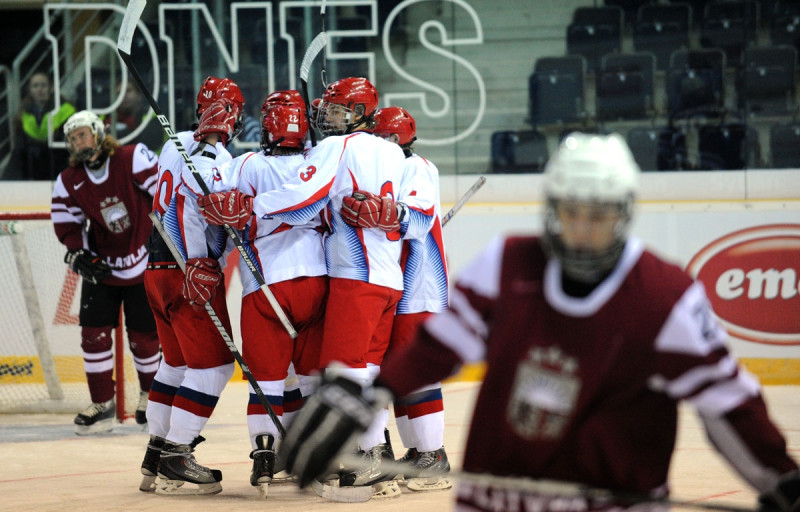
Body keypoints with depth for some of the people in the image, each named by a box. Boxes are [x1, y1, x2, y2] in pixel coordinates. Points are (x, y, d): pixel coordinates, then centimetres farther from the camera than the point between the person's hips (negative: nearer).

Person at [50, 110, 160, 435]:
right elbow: (67, 226, 5)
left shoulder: (133, 159, -15)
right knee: (94, 332, -4)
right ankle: (102, 405, 7)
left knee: (143, 336, 1)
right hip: (101, 268, 4)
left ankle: (151, 395, 25)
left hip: (143, 264, -4)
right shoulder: (68, 182, -1)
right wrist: (79, 255, -11)